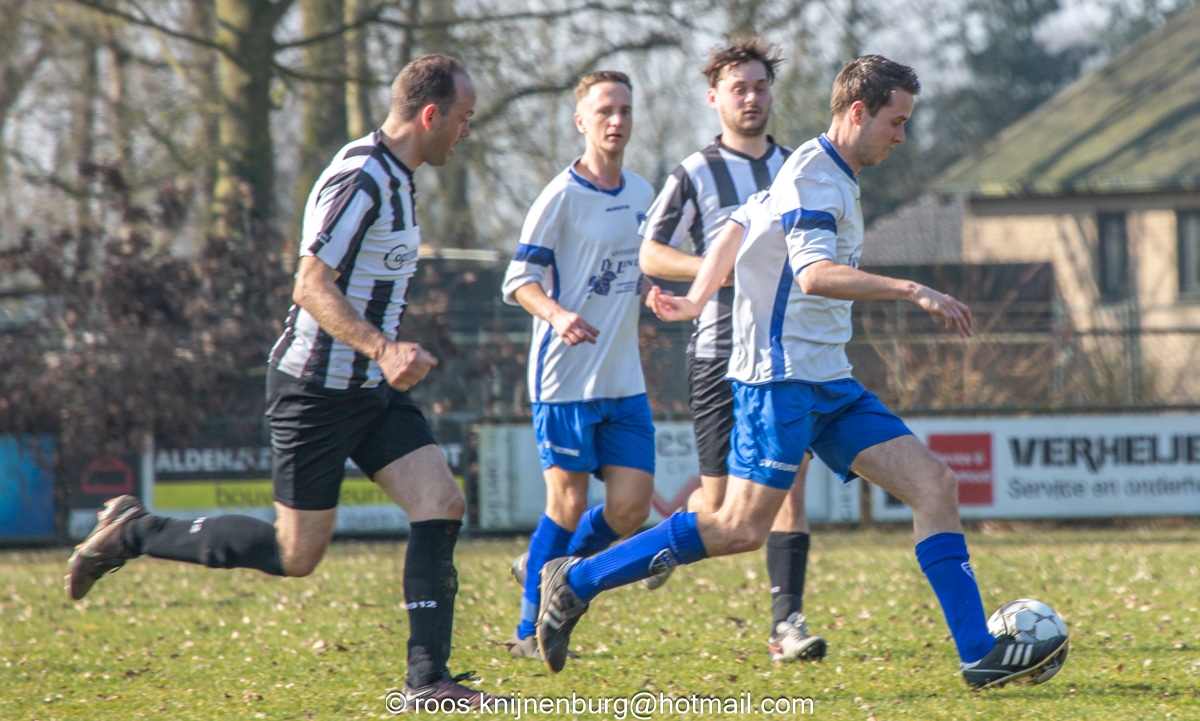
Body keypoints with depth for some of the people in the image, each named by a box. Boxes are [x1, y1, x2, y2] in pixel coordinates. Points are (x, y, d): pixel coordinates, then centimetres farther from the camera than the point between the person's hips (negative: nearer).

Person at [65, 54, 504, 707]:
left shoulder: (392, 178, 12)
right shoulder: (359, 178, -20)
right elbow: (312, 287, -25)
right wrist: (383, 349, -35)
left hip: (372, 389, 9)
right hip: (317, 390, -9)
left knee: (442, 504, -6)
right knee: (295, 555, -2)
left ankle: (427, 677, -6)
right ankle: (132, 532, 12)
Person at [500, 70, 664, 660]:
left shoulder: (642, 195, 12)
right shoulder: (562, 197, -9)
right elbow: (519, 280, -10)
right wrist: (557, 314, -26)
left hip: (624, 383, 6)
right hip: (565, 377, -6)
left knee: (630, 509, -1)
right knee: (568, 505, -5)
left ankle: (546, 571, 24)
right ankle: (530, 629, 9)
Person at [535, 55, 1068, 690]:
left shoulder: (832, 176, 18)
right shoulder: (812, 176, -13)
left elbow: (737, 229, 29)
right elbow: (816, 274, -29)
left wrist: (695, 301, 37)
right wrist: (912, 291, -34)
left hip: (827, 383, 10)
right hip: (782, 378, -10)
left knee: (935, 484, -3)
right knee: (742, 528, -12)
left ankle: (979, 654, -7)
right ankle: (576, 582, 0)